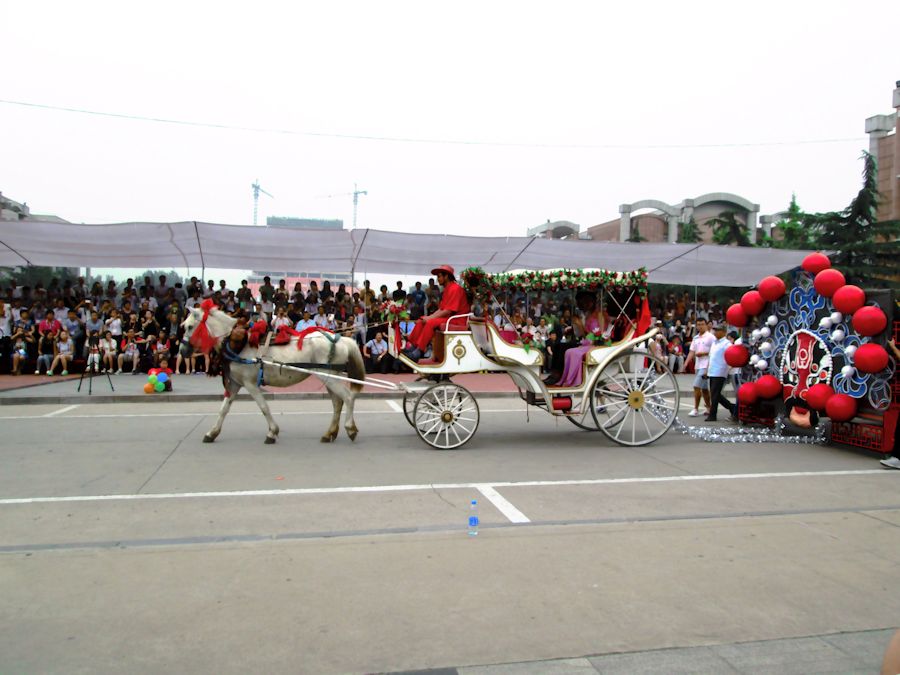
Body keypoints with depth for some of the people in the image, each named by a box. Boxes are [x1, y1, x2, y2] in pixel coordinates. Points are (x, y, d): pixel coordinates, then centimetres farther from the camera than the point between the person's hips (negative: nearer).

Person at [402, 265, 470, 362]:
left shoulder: (455, 289, -14)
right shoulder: (447, 289, 18)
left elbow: (448, 311, -21)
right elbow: (441, 309, 15)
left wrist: (430, 318, -17)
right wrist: (429, 317, 0)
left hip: (457, 320, -10)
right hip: (447, 317, 10)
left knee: (431, 323, -29)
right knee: (421, 321, 3)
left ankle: (418, 352, -28)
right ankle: (412, 347, -5)